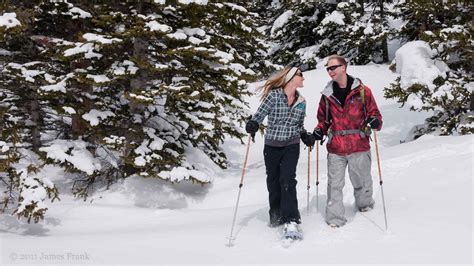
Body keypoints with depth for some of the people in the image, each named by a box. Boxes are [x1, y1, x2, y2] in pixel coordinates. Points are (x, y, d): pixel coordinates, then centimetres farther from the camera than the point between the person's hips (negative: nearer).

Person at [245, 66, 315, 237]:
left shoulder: (301, 102, 7)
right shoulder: (273, 95, -7)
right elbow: (259, 115, -7)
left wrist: (306, 136, 2)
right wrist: (252, 125, -27)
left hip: (291, 146, 1)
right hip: (272, 146, -1)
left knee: (287, 180, -13)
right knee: (273, 182, 9)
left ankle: (291, 220, -11)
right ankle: (276, 215, 28)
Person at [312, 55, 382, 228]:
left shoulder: (362, 90, 0)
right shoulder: (327, 94, 9)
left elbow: (373, 112, 6)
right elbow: (323, 119, 19)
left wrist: (374, 121, -16)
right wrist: (319, 131, 0)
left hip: (359, 146, -1)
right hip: (335, 148, 2)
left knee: (361, 181, 12)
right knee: (334, 184, 0)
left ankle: (365, 204, 40)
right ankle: (335, 218, 8)